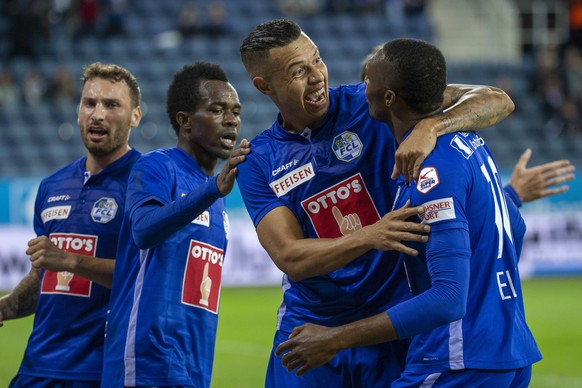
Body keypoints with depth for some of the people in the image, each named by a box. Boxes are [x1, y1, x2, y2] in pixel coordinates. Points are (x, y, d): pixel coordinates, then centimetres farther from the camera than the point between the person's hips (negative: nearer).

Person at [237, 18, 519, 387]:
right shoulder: (259, 163, -2)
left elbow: (496, 101, -12)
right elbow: (290, 259, -14)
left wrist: (431, 126, -33)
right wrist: (369, 237, -32)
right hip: (310, 325, 2)